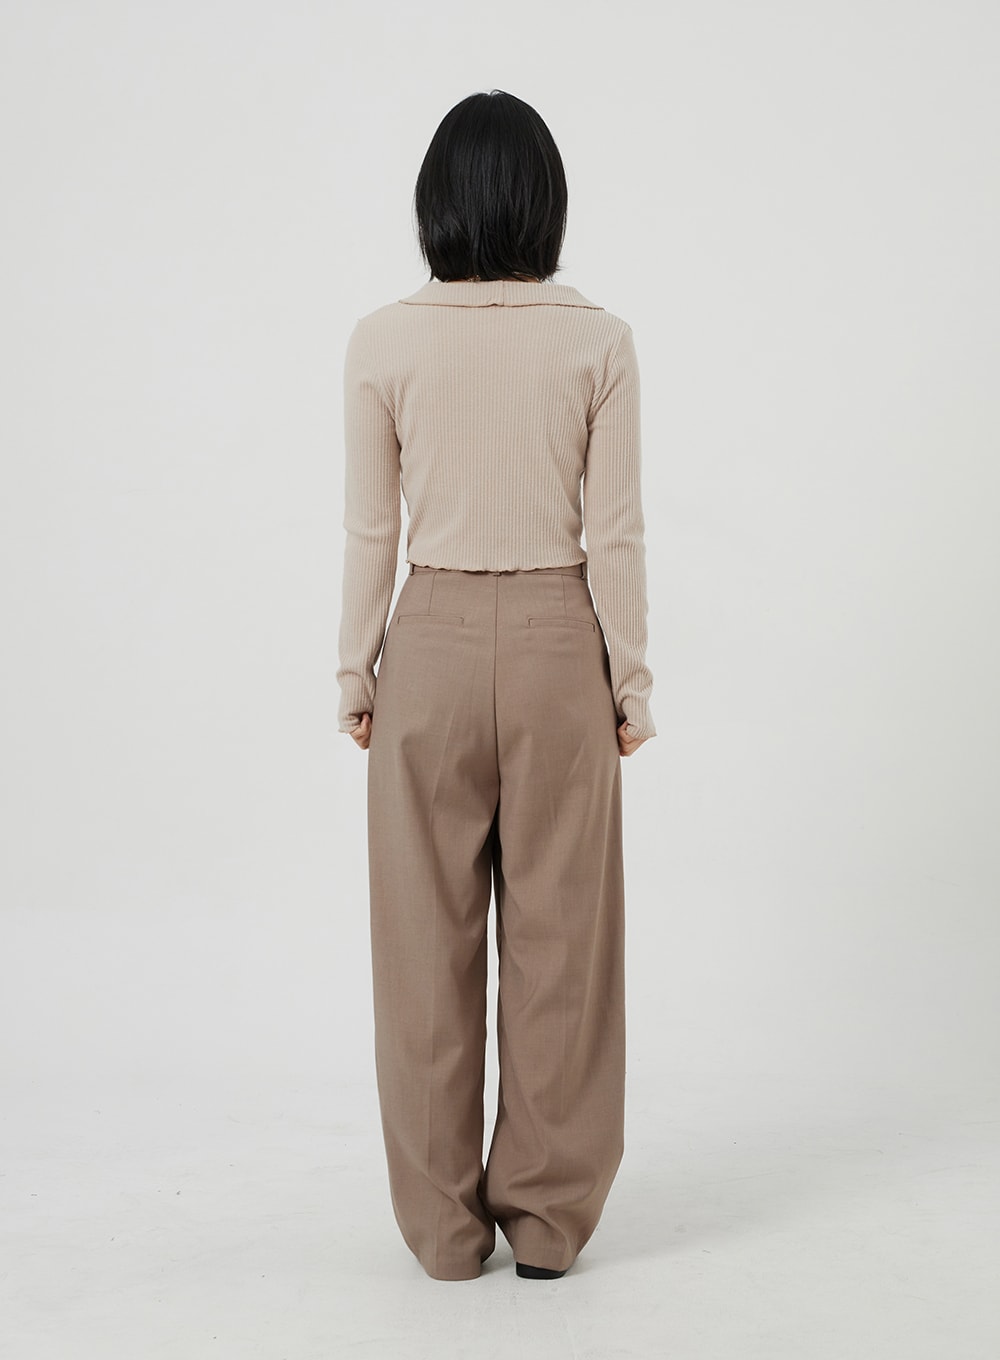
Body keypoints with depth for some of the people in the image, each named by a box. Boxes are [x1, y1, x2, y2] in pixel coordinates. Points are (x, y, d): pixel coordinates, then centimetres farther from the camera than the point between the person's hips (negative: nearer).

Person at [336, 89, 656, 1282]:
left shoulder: (382, 342, -5)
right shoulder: (599, 342, -5)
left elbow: (369, 532, -2)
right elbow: (615, 535, -5)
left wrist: (356, 676, 8)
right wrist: (631, 682, 4)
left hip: (432, 645, 0)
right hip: (558, 645, 0)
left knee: (431, 940, 9)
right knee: (559, 937, 9)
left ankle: (445, 1226, 19)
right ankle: (548, 1217, 18)